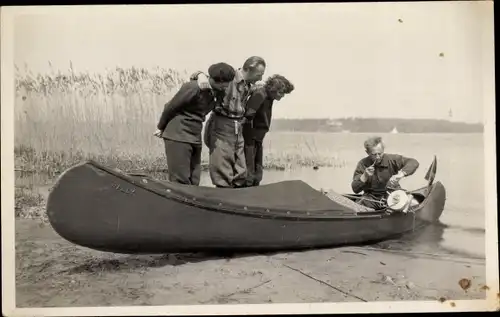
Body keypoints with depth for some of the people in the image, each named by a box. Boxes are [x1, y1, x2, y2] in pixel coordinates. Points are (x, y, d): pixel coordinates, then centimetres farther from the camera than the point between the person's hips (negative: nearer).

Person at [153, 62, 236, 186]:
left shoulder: (219, 91, 2)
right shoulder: (193, 87, -19)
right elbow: (171, 107, -9)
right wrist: (161, 128, 3)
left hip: (195, 137, 7)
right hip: (178, 135, -7)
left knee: (194, 182, 7)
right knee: (181, 181, -8)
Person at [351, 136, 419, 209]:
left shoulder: (392, 159, -7)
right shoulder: (362, 164, -4)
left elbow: (414, 162, -17)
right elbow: (355, 189, -6)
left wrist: (401, 174, -33)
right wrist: (364, 176, -23)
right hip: (371, 198, 0)